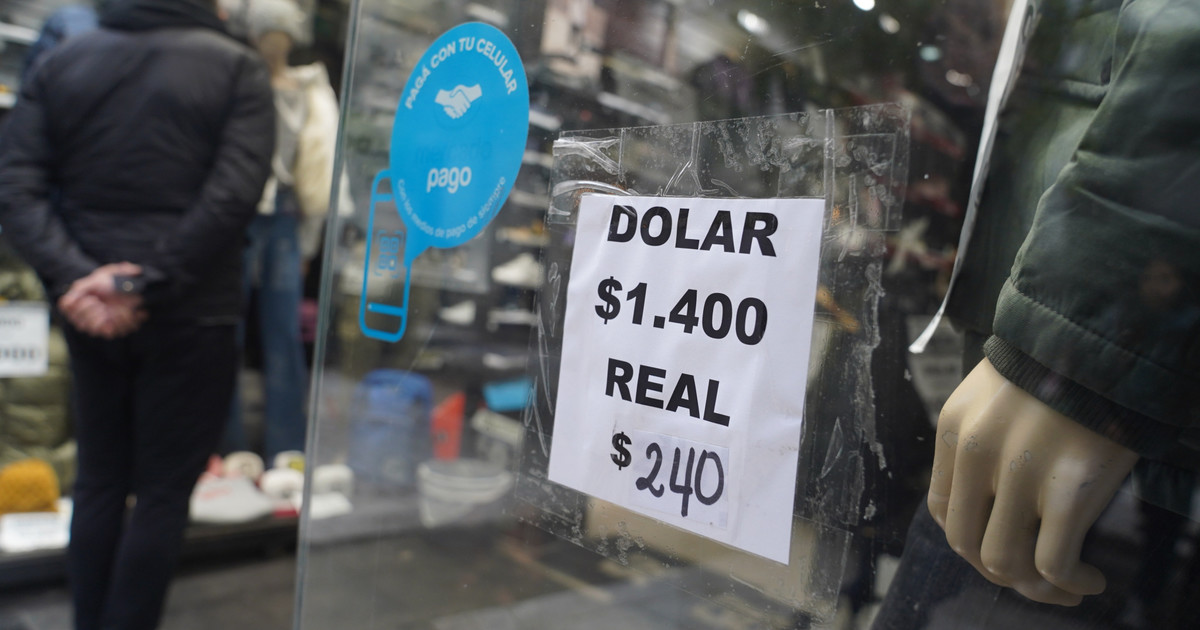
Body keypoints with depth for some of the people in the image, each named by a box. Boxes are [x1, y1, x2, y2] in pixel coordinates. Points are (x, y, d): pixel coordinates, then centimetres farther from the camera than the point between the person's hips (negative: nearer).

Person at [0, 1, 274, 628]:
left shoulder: (61, 60, 8)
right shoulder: (238, 68, -4)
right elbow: (232, 197, -17)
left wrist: (73, 277, -12)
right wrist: (146, 285, -15)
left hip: (90, 311, 4)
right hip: (191, 314, -4)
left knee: (98, 481, 17)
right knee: (163, 491, 7)